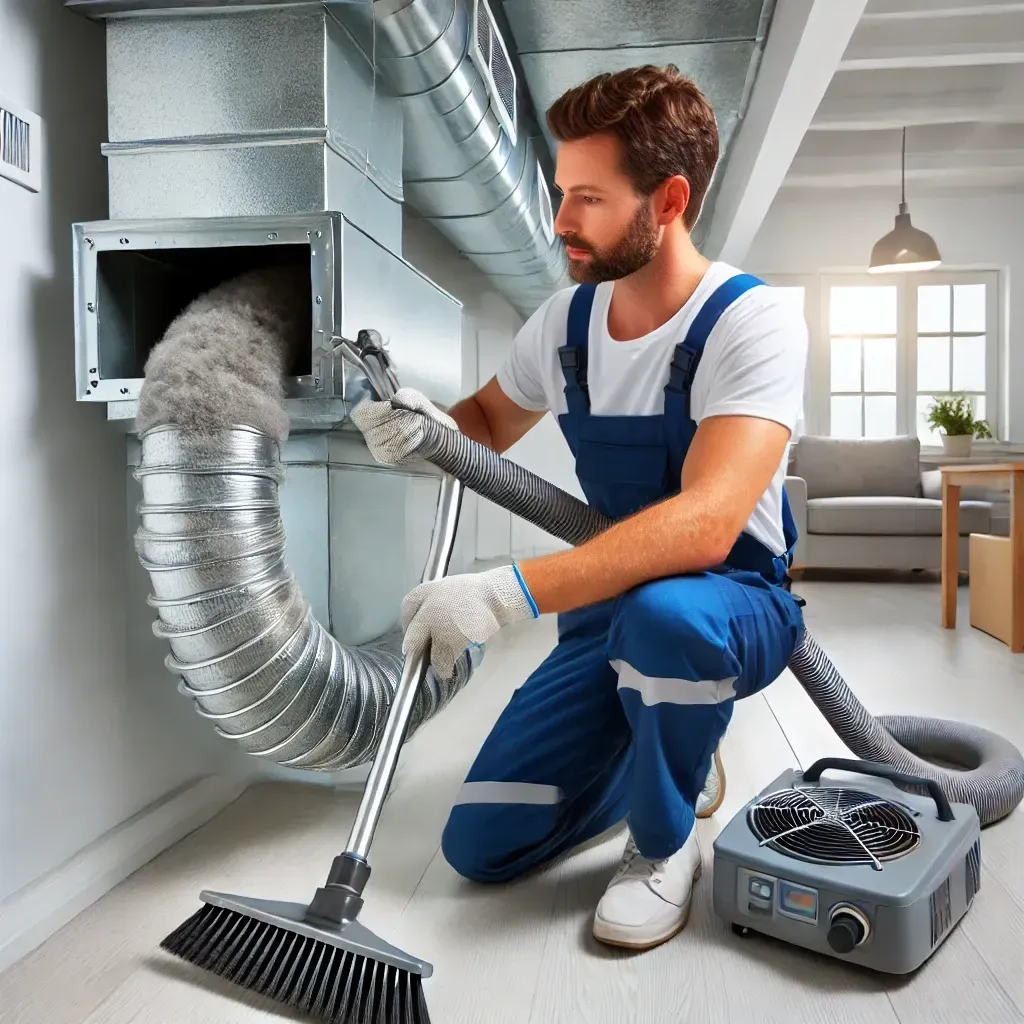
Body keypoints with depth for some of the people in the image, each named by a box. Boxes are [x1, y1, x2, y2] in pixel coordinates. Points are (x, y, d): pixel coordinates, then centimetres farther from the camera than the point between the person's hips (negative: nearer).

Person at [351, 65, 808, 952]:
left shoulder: (755, 322, -20)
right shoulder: (566, 319, -2)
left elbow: (703, 527, -34)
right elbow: (490, 423, 15)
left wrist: (510, 592, -42)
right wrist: (427, 423, -9)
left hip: (734, 605, -4)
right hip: (609, 610, 5)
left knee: (661, 609, -42)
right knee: (481, 847, -2)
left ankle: (664, 847, -9)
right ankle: (658, 750, 24)